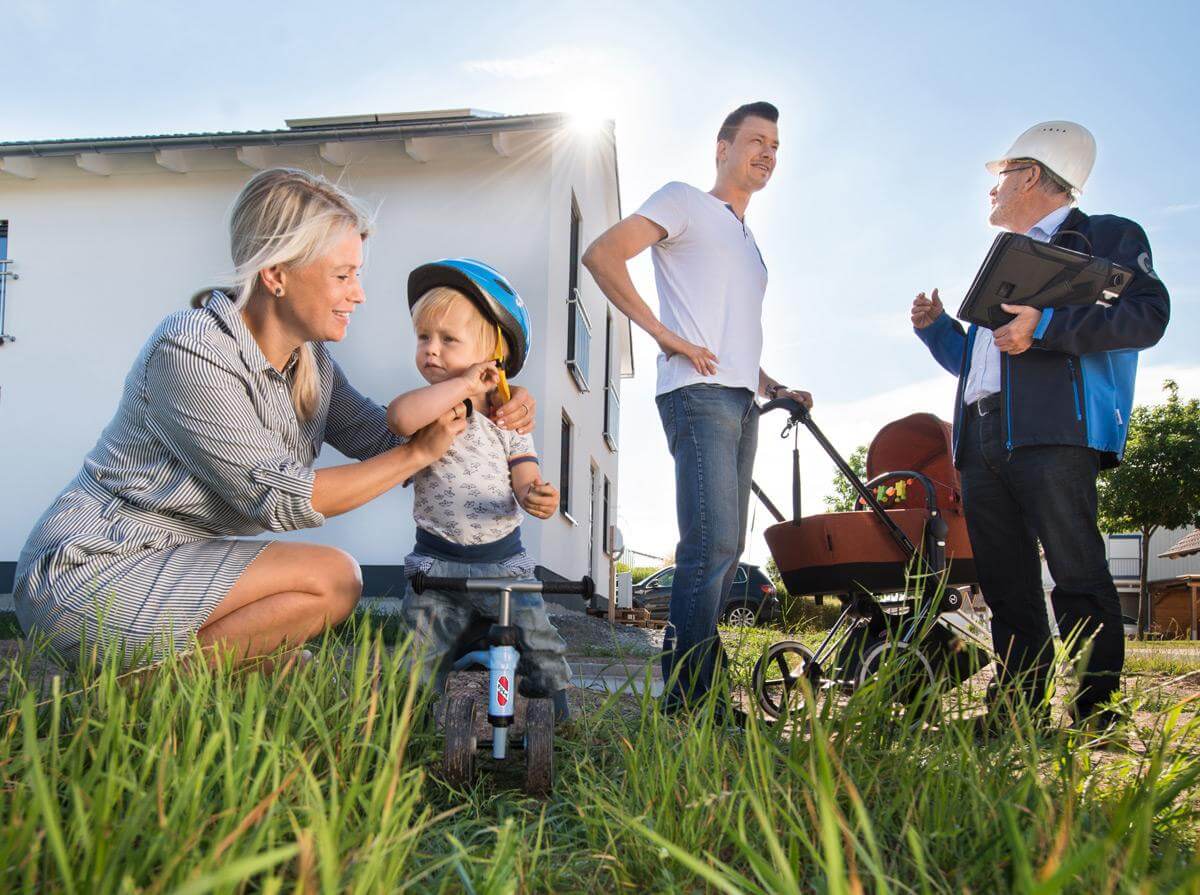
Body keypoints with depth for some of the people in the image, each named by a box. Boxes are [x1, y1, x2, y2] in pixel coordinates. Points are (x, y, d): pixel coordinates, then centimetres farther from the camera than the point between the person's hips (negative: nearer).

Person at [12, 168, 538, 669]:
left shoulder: (310, 357, 3)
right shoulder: (191, 353, -22)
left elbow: (376, 436, 7)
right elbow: (281, 499, -22)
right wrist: (419, 452, -19)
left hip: (170, 564, 9)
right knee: (333, 578, -18)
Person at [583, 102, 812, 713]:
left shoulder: (749, 244, 30)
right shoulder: (685, 203, 5)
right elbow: (601, 255, -9)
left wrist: (774, 387, 16)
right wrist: (665, 334, -13)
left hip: (741, 402, 9)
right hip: (699, 393, -9)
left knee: (726, 550, 7)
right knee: (712, 544, -17)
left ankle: (704, 695, 13)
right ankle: (686, 700, -12)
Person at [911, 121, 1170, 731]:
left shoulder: (1106, 236, 10)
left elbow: (1147, 314, -8)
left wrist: (1045, 326, -17)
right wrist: (935, 327, 18)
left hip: (1053, 433, -7)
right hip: (980, 442, 7)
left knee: (1078, 578, -9)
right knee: (1006, 588, 5)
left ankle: (1099, 717, -4)